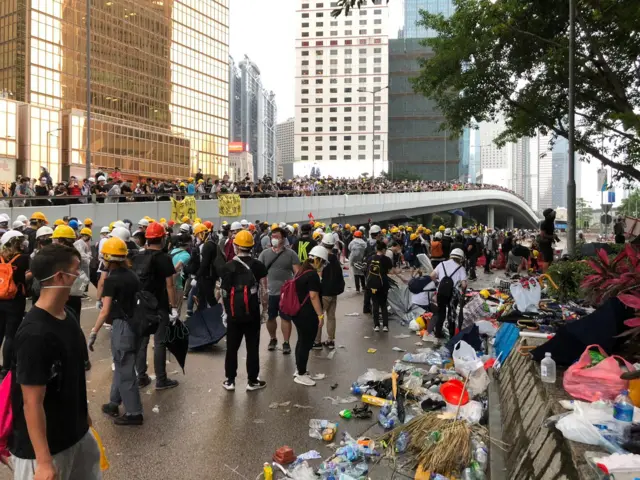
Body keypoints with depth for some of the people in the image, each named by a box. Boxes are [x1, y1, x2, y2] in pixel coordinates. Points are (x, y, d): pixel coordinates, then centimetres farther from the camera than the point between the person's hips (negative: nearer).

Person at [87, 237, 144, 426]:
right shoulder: (132, 275, 9)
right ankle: (114, 403, 32)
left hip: (122, 326, -8)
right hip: (136, 324, 8)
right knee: (122, 366, 20)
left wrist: (93, 332, -14)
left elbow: (105, 311, -17)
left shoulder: (112, 279, -13)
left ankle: (134, 413, 8)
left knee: (125, 370, 1)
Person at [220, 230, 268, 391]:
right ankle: (252, 381, 15)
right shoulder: (258, 265, -5)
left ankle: (230, 380, 18)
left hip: (233, 312, 1)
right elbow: (264, 290, -5)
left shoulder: (228, 266, -2)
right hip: (252, 312, -1)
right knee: (252, 347, 8)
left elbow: (224, 291, 0)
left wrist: (226, 308, 12)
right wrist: (264, 306, 10)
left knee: (232, 347, 11)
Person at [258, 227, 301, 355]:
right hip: (269, 292, 2)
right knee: (270, 317, 11)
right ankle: (273, 339, 32)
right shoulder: (265, 253, 4)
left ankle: (286, 342, 15)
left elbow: (297, 272, -3)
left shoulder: (291, 254, -2)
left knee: (285, 317, 3)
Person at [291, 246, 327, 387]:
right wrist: (320, 315, -19)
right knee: (306, 344, 0)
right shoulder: (313, 275, -19)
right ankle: (300, 375, 10)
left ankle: (299, 370, 31)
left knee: (302, 341, 20)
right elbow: (313, 296, -23)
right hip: (307, 315, -10)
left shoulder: (303, 271, 11)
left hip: (298, 312, 10)